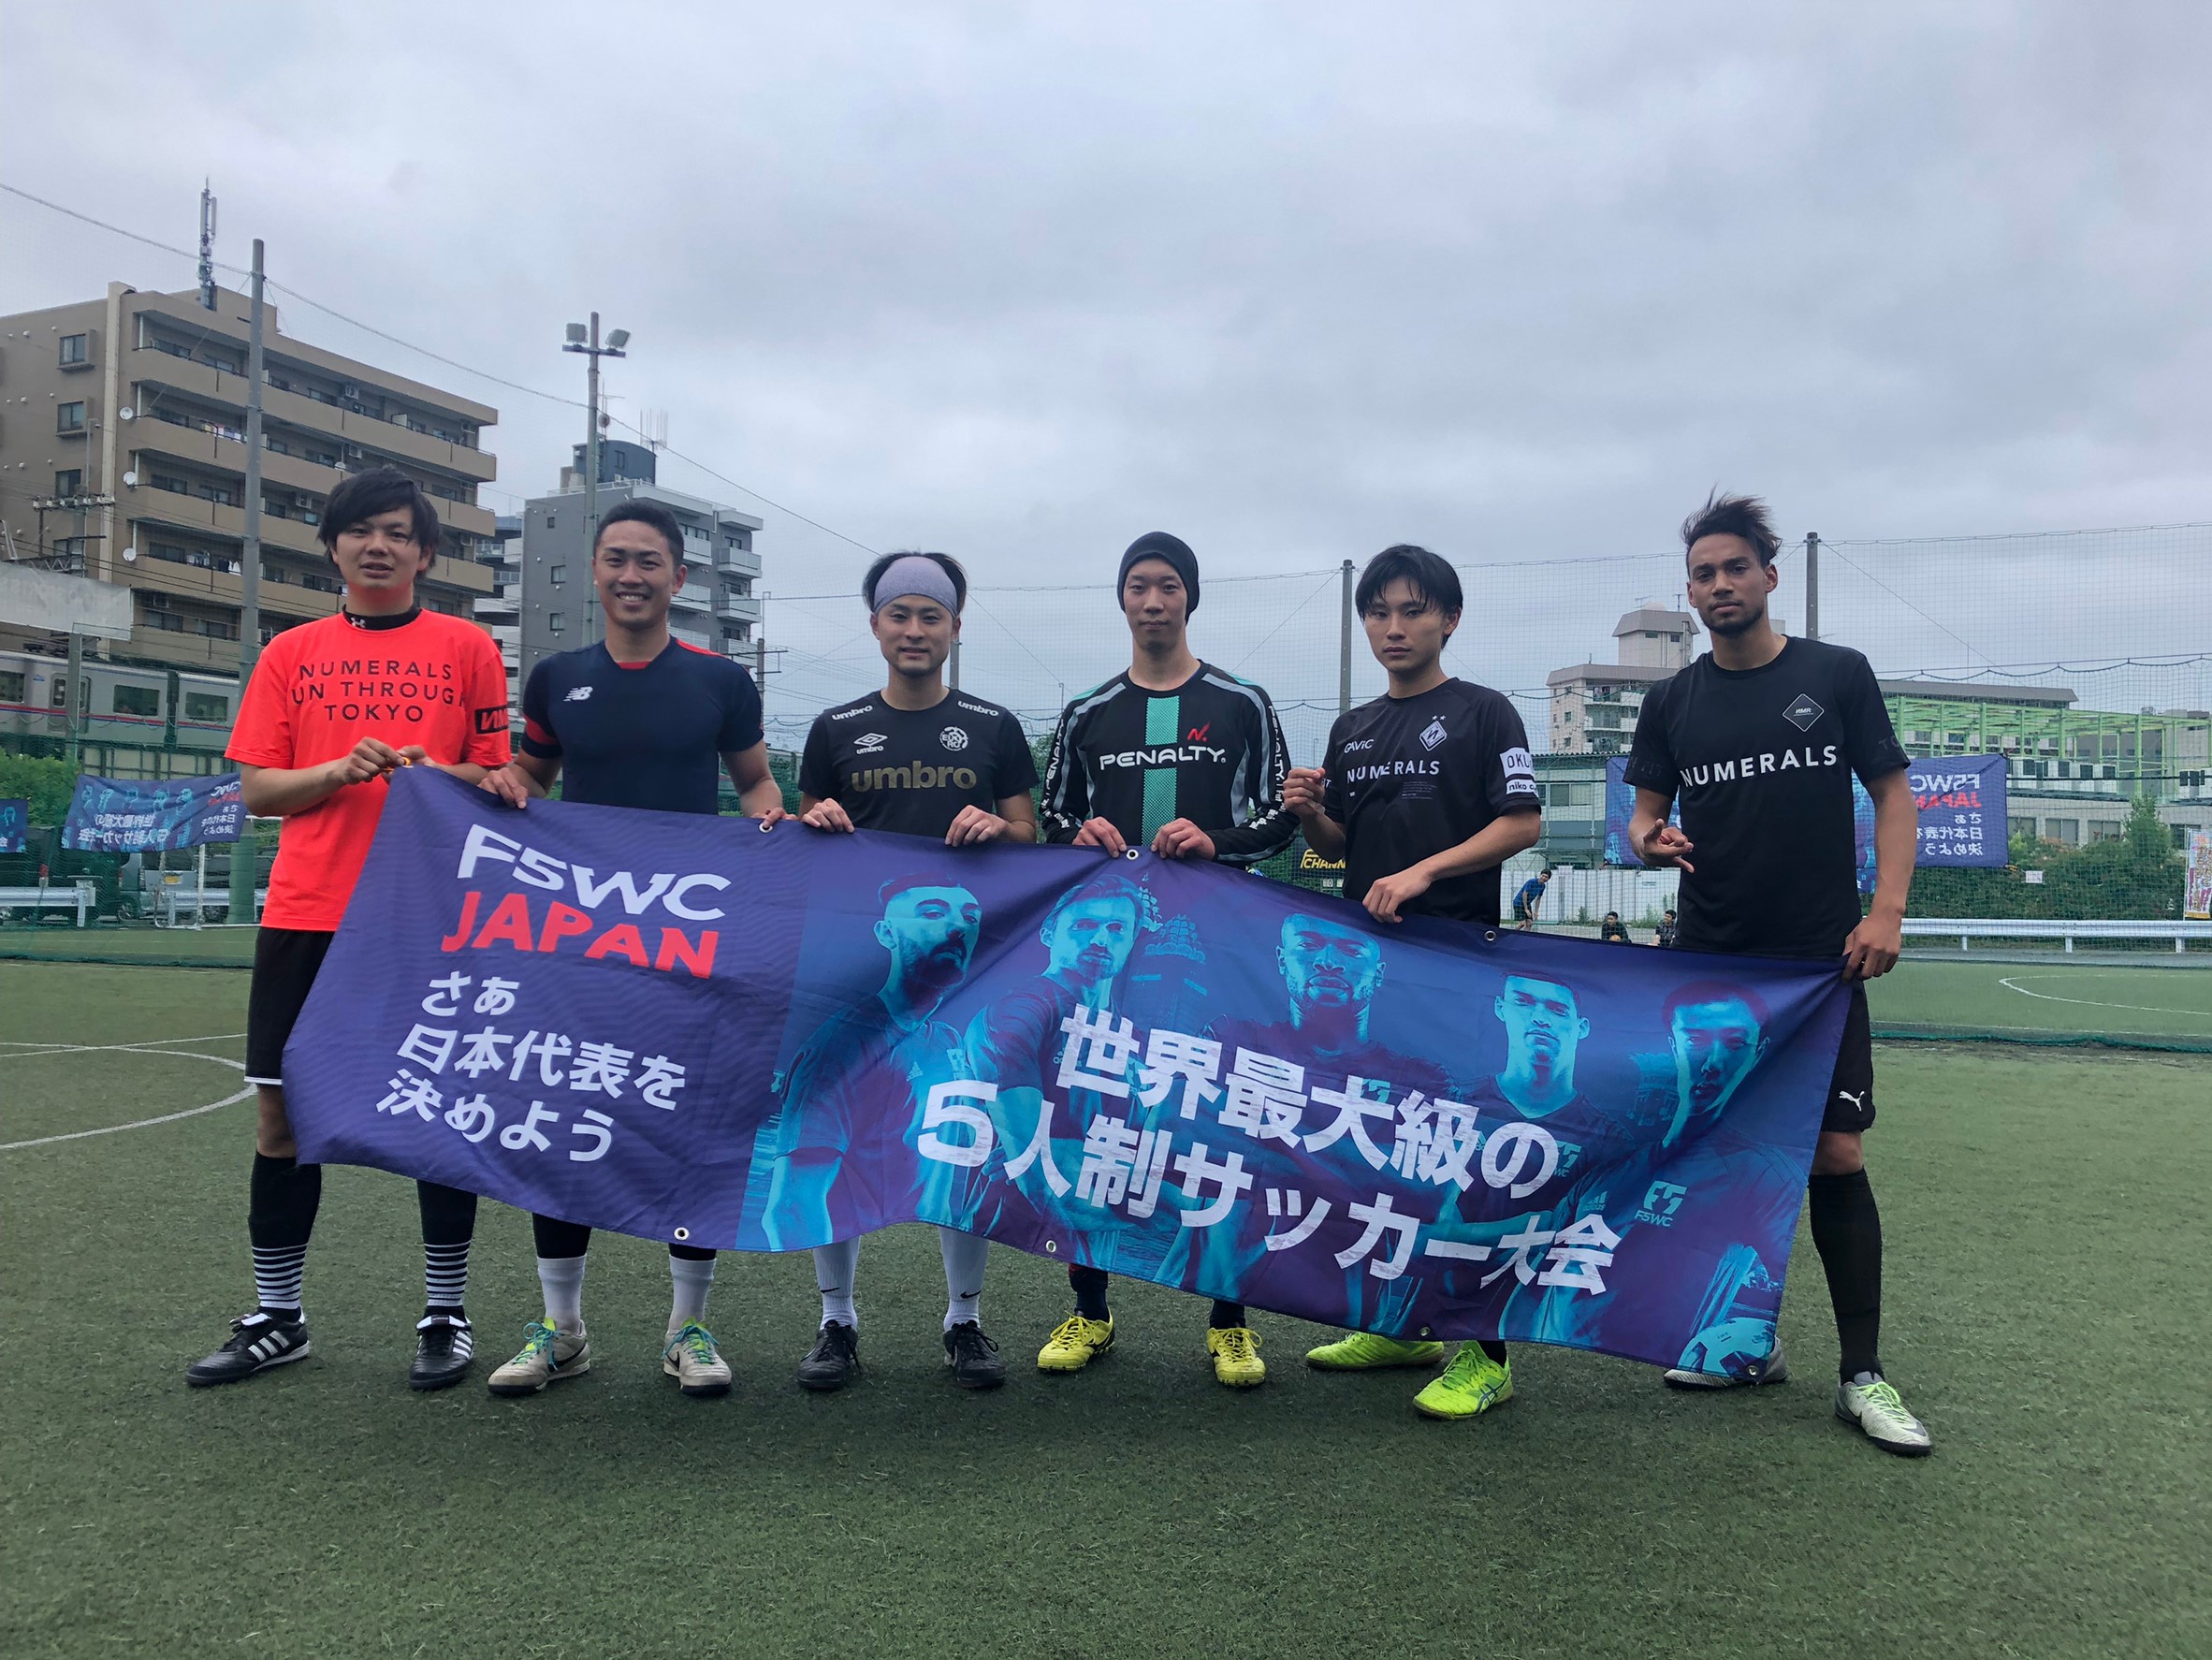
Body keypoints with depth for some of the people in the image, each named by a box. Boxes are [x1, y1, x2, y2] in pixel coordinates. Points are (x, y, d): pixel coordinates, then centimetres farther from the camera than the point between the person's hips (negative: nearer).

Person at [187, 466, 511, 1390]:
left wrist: (437, 773, -15)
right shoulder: (291, 654, 11)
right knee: (281, 1110, 6)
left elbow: (502, 778, 5)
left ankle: (446, 1315, 16)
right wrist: (340, 770, -11)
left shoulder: (466, 647, 5)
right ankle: (276, 1318, 22)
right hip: (306, 915, 2)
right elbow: (258, 791, 7)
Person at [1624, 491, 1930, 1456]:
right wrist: (1651, 840, -13)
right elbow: (1645, 815, 12)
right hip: (1708, 960, 3)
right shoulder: (1673, 702, 9)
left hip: (1820, 959, -3)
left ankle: (1863, 1374, 4)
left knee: (1835, 1155, -6)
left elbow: (1893, 795, 4)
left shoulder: (1836, 675, 3)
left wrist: (1887, 910, -9)